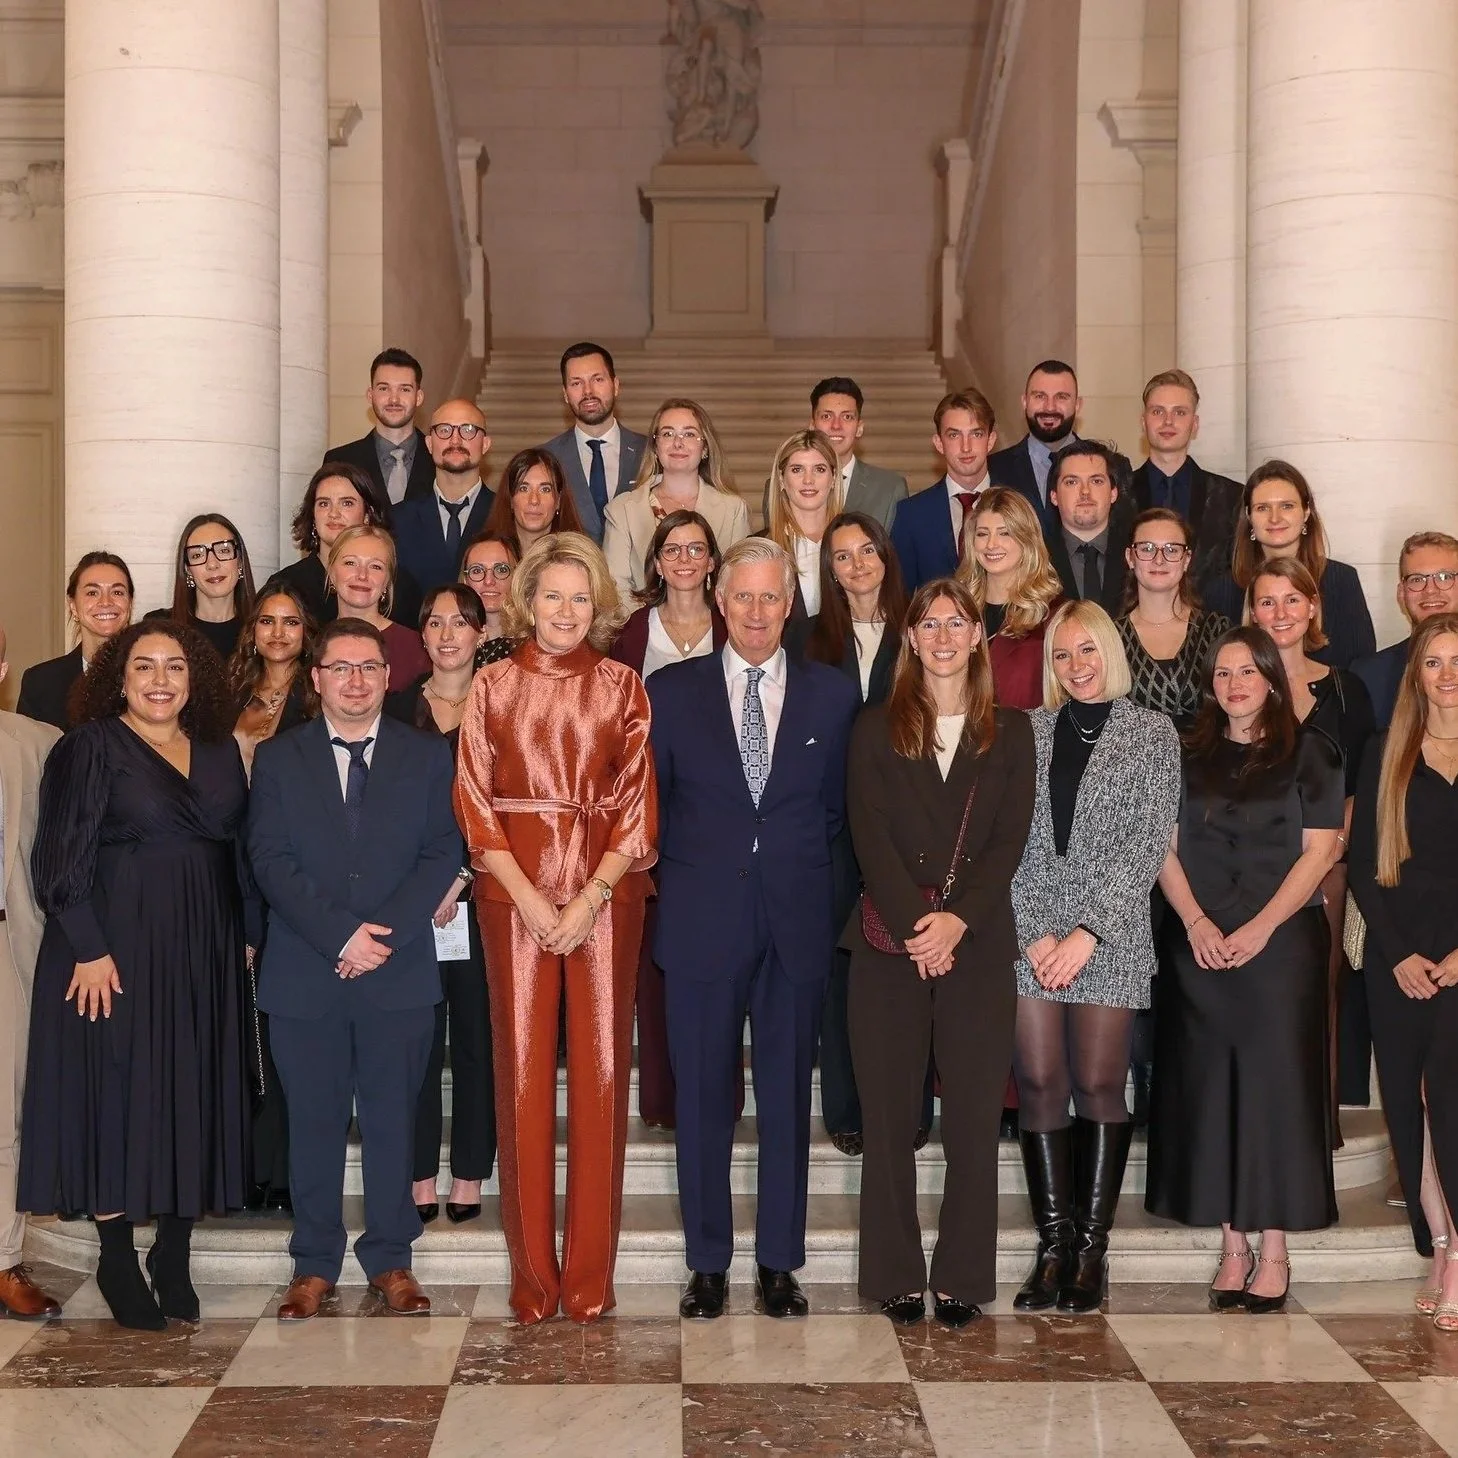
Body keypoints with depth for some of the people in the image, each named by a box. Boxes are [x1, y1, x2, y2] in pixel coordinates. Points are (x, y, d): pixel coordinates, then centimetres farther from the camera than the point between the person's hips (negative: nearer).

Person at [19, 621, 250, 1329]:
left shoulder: (220, 751, 11)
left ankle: (173, 1256, 16)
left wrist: (245, 939, 4)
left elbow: (240, 849, 13)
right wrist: (88, 950, -15)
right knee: (117, 1088, -1)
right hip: (117, 947, -5)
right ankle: (117, 1259, 10)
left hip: (204, 950, 5)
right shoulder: (91, 746, -4)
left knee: (194, 1092, 6)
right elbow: (62, 857, -9)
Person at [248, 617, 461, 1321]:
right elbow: (270, 861, -2)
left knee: (391, 1117, 6)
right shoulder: (277, 759, 7)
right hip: (303, 973, 0)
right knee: (313, 1121, 6)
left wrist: (384, 932, -13)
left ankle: (389, 1258, 17)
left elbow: (443, 854, -1)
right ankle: (314, 1264, 17)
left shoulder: (427, 756, 7)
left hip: (400, 972, 0)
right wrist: (339, 935, -14)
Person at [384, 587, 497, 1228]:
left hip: (479, 894, -1)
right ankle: (420, 1176, 8)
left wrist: (462, 877, -11)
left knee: (477, 1033, 2)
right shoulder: (396, 708, 9)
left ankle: (468, 1176, 11)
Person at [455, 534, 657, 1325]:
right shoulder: (492, 685, 6)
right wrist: (529, 898, -9)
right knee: (523, 1070, 0)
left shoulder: (622, 687, 6)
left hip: (605, 892, 0)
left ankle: (590, 1273, 8)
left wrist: (589, 899, -10)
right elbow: (474, 799, 2)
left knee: (601, 1068, -1)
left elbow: (638, 802, 2)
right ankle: (532, 1274, 9)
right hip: (514, 890, 0)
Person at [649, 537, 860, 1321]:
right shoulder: (670, 691, 3)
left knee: (787, 1096, 7)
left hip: (796, 924, 1)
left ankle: (779, 1262, 18)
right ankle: (708, 1263, 17)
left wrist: (801, 868, 4)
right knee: (703, 1097, 5)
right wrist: (680, 873, 4)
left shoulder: (833, 695, 5)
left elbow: (840, 806, 11)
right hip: (702, 922, 0)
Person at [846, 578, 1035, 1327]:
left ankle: (963, 1278, 10)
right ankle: (897, 1279, 10)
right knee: (889, 1118, 1)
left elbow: (1009, 840, 1)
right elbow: (870, 836, -2)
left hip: (978, 947, 1)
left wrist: (958, 920, -14)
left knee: (974, 1120, 1)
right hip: (888, 945, 0)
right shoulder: (876, 729, 7)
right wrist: (914, 926, -15)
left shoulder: (1009, 733, 10)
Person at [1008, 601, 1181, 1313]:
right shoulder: (1027, 733, 11)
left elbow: (1147, 844, -3)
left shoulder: (1152, 733, 5)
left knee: (1098, 1085, -2)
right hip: (1027, 934, 2)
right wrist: (1034, 932, -7)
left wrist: (1086, 933, -10)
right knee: (1039, 1083, -1)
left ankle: (1093, 1247, 5)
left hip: (1111, 938, -2)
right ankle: (1054, 1245, 5)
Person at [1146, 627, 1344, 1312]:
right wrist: (1196, 923, -9)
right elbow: (1166, 850, 7)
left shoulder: (1308, 754, 3)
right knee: (1209, 1089, 3)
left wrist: (1260, 928, -14)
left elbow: (1318, 851, -4)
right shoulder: (1188, 757, 11)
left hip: (1282, 943, -3)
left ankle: (1273, 1251, 3)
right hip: (1200, 946, 3)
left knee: (1275, 1086, -3)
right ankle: (1232, 1246, 11)